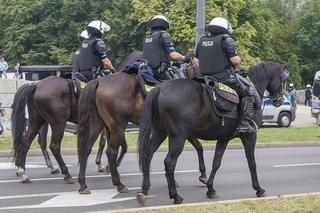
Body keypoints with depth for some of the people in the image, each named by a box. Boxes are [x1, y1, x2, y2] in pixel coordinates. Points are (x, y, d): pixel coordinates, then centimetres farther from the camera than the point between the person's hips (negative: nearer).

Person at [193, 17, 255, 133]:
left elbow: (196, 62, 15)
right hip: (225, 77, -6)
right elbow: (236, 61, -12)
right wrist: (237, 60, 9)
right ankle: (245, 123, -7)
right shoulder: (226, 40, -7)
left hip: (206, 78, 6)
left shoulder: (201, 41, 13)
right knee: (247, 94, 6)